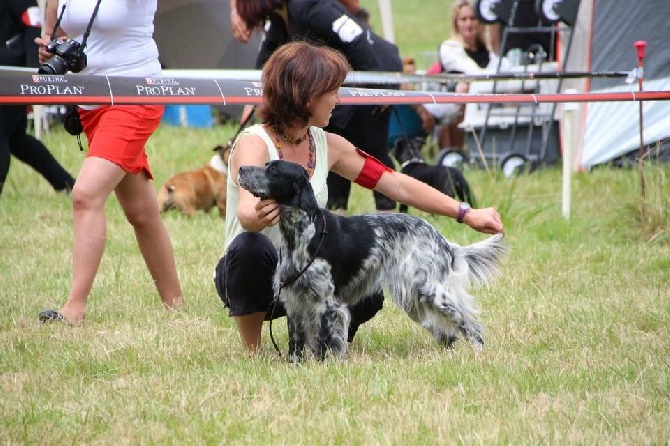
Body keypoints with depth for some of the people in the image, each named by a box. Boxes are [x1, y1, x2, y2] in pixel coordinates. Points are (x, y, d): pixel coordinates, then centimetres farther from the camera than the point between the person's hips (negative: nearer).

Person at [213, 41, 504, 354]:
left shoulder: (327, 145, 3)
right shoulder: (253, 143, -17)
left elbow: (398, 185, 7)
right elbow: (246, 210, -35)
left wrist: (466, 214, 3)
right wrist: (258, 216, -60)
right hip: (252, 270, -6)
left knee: (367, 294, -21)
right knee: (250, 246, -39)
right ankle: (251, 350, -19)